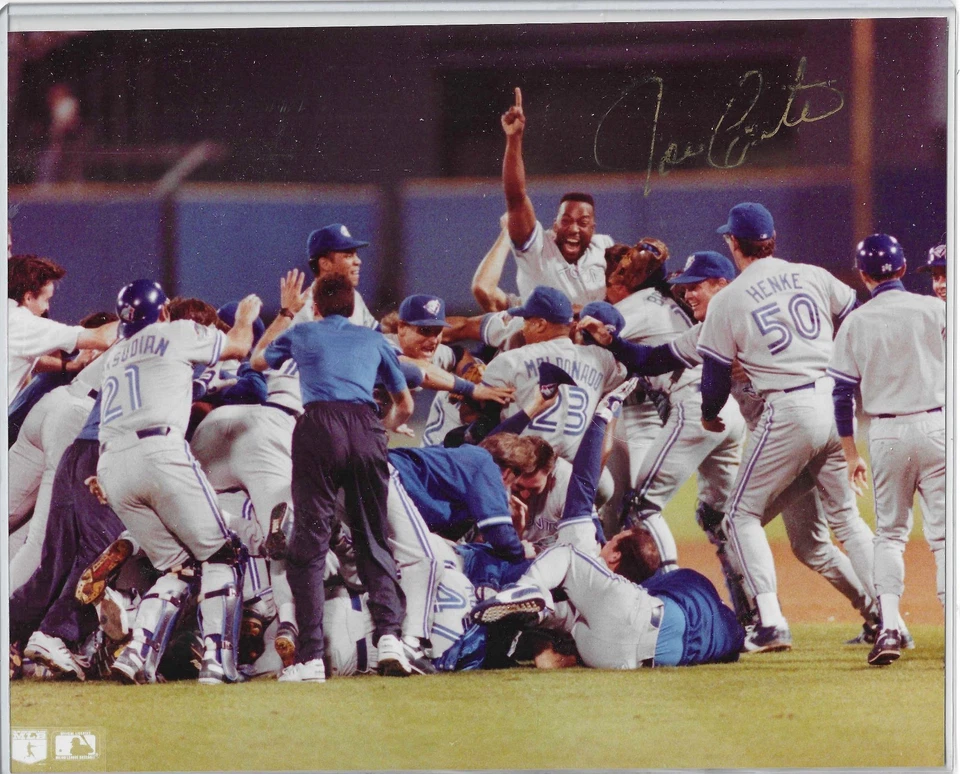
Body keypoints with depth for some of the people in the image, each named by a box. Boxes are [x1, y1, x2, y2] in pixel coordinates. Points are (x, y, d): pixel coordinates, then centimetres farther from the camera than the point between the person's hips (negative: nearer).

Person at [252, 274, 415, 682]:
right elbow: (405, 405, 31)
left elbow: (259, 360, 42)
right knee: (373, 541, 9)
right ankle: (389, 632, -12)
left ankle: (310, 656, -11)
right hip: (366, 428, 2)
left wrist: (284, 313, 56)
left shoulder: (301, 333, 21)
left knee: (309, 543, -2)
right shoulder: (373, 340, 24)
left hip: (319, 425, -2)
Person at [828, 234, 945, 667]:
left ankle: (888, 627, -5)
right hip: (936, 427, -1)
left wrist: (851, 453, 12)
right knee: (943, 533, 2)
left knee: (890, 532, 12)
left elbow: (842, 393, 4)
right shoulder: (934, 311, -1)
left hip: (886, 434, 1)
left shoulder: (856, 323, 3)